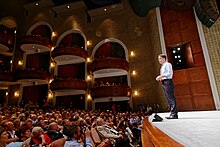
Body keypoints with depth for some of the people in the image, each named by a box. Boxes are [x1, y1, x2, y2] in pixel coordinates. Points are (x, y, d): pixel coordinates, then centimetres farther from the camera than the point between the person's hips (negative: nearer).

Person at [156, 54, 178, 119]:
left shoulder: (167, 64, -4)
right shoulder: (162, 66, 22)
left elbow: (169, 73, -15)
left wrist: (161, 76, -18)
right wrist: (160, 78, 10)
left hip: (168, 82, -9)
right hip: (164, 82, 9)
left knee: (171, 98, -7)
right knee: (168, 99, 10)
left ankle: (174, 114, -3)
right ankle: (172, 113, 17)